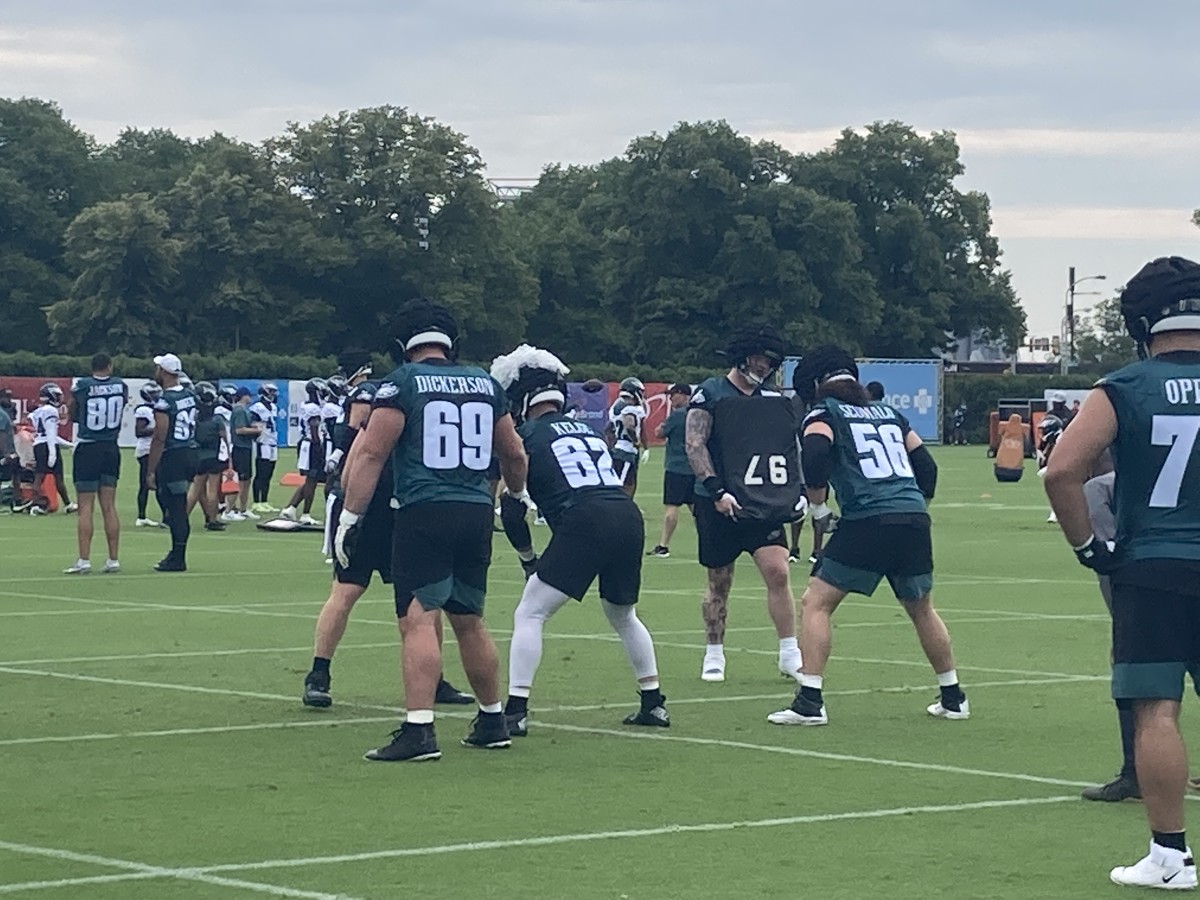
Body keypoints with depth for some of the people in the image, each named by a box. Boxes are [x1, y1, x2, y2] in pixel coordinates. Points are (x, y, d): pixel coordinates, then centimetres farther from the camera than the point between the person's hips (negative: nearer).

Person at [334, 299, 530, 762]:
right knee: (469, 620, 19)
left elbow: (371, 454, -8)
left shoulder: (403, 382, -2)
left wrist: (348, 518, -4)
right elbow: (514, 454, 25)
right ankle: (492, 722, 28)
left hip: (424, 513, -6)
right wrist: (518, 494, 45)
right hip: (477, 514, 6)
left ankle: (419, 730, -21)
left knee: (418, 619, -10)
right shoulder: (484, 382, 14)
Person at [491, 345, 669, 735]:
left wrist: (527, 553, 23)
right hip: (629, 515, 6)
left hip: (585, 521, -6)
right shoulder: (589, 431, 26)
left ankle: (516, 711, -7)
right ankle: (653, 703, 30)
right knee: (623, 615, 28)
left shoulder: (529, 435, 9)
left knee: (530, 615, 2)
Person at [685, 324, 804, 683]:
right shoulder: (710, 393, -3)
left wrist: (799, 491, 8)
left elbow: (791, 449, 20)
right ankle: (713, 656, 19)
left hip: (766, 505, 3)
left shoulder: (774, 398, 13)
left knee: (778, 573, -10)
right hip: (721, 506, -3)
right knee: (719, 582, 6)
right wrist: (716, 491, -20)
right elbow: (694, 445, -11)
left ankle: (790, 655, -4)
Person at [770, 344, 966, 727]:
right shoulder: (889, 413, 24)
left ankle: (810, 702, -8)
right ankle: (952, 698, 31)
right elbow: (926, 465, 22)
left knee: (815, 604, 2)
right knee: (921, 609, 24)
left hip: (867, 521, -6)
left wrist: (817, 505, 0)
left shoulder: (824, 413, 7)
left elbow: (815, 454, -12)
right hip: (915, 518, 6)